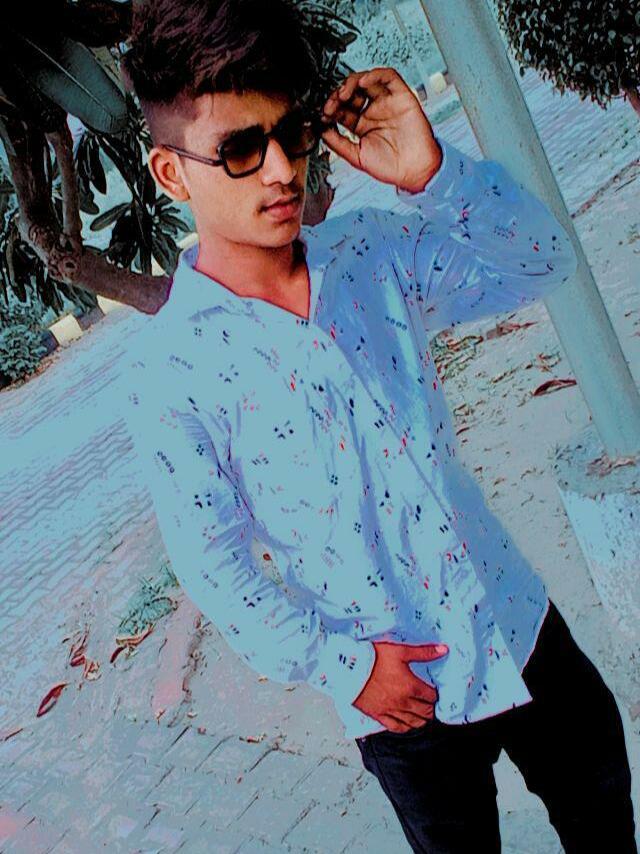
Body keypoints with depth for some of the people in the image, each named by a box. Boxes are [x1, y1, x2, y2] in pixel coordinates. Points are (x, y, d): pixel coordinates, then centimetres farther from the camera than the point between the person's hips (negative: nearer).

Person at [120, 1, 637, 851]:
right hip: (402, 698, -4)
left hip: (519, 623, 4)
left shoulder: (374, 251, -7)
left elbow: (543, 262, -6)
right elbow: (211, 563, -14)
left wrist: (435, 173, -21)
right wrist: (341, 666, -14)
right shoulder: (174, 368, -19)